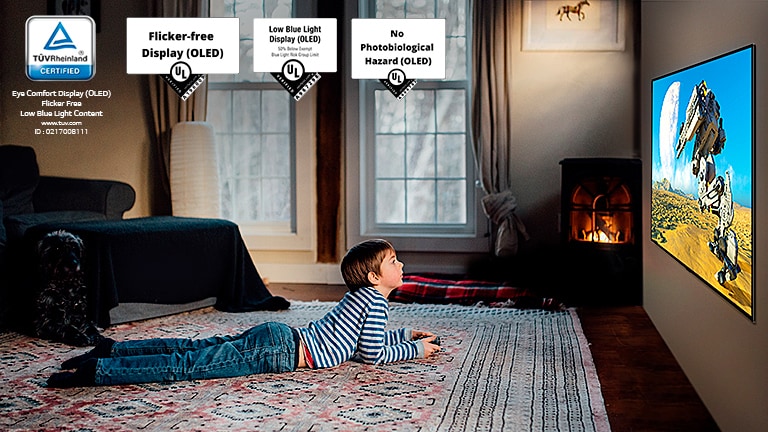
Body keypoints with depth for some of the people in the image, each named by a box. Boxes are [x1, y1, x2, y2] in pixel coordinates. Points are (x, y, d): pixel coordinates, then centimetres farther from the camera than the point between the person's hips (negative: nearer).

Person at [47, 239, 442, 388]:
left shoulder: (360, 295, 23)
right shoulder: (375, 299, -7)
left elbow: (364, 338, 36)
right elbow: (373, 354, -11)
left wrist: (406, 334, 34)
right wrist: (415, 349, 3)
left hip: (275, 336, 9)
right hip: (278, 351, -9)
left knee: (193, 350, 10)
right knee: (189, 366, -16)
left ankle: (112, 349, 11)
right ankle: (97, 371, -21)